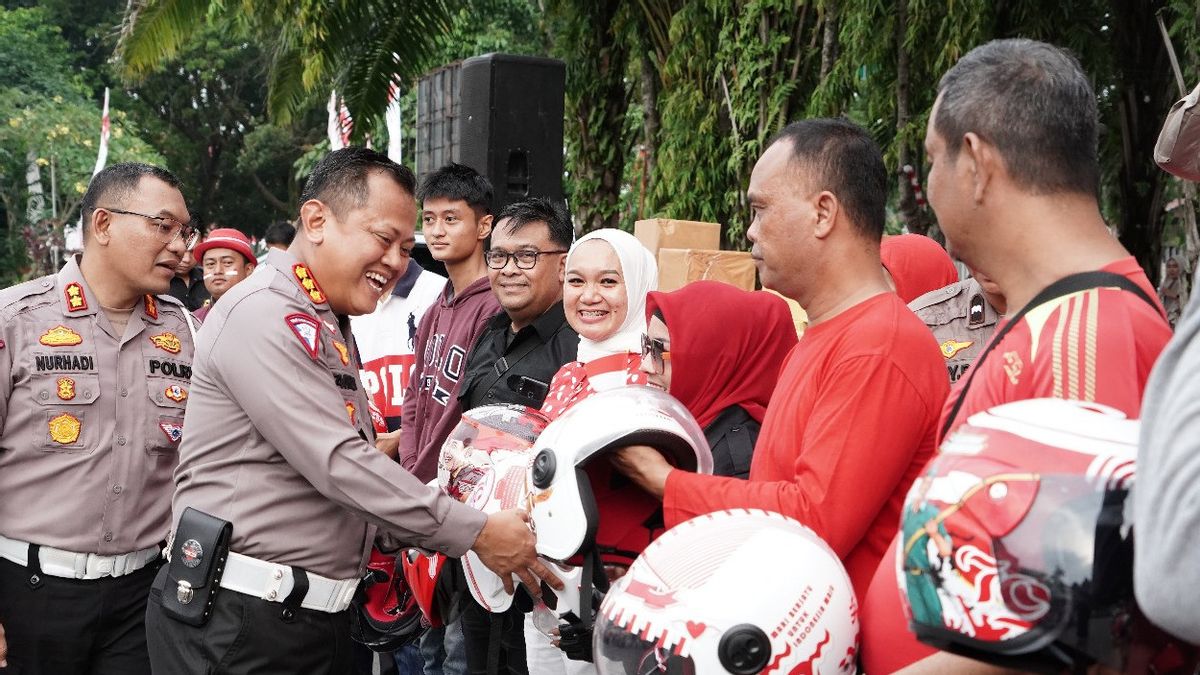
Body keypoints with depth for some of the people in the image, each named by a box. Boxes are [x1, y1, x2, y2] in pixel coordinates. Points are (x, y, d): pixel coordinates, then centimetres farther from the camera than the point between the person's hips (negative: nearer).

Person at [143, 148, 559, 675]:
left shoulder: (329, 328, 17)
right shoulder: (264, 314, -16)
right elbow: (339, 465, -22)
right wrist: (477, 533, -17)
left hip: (319, 614, 9)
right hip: (238, 626, -9)